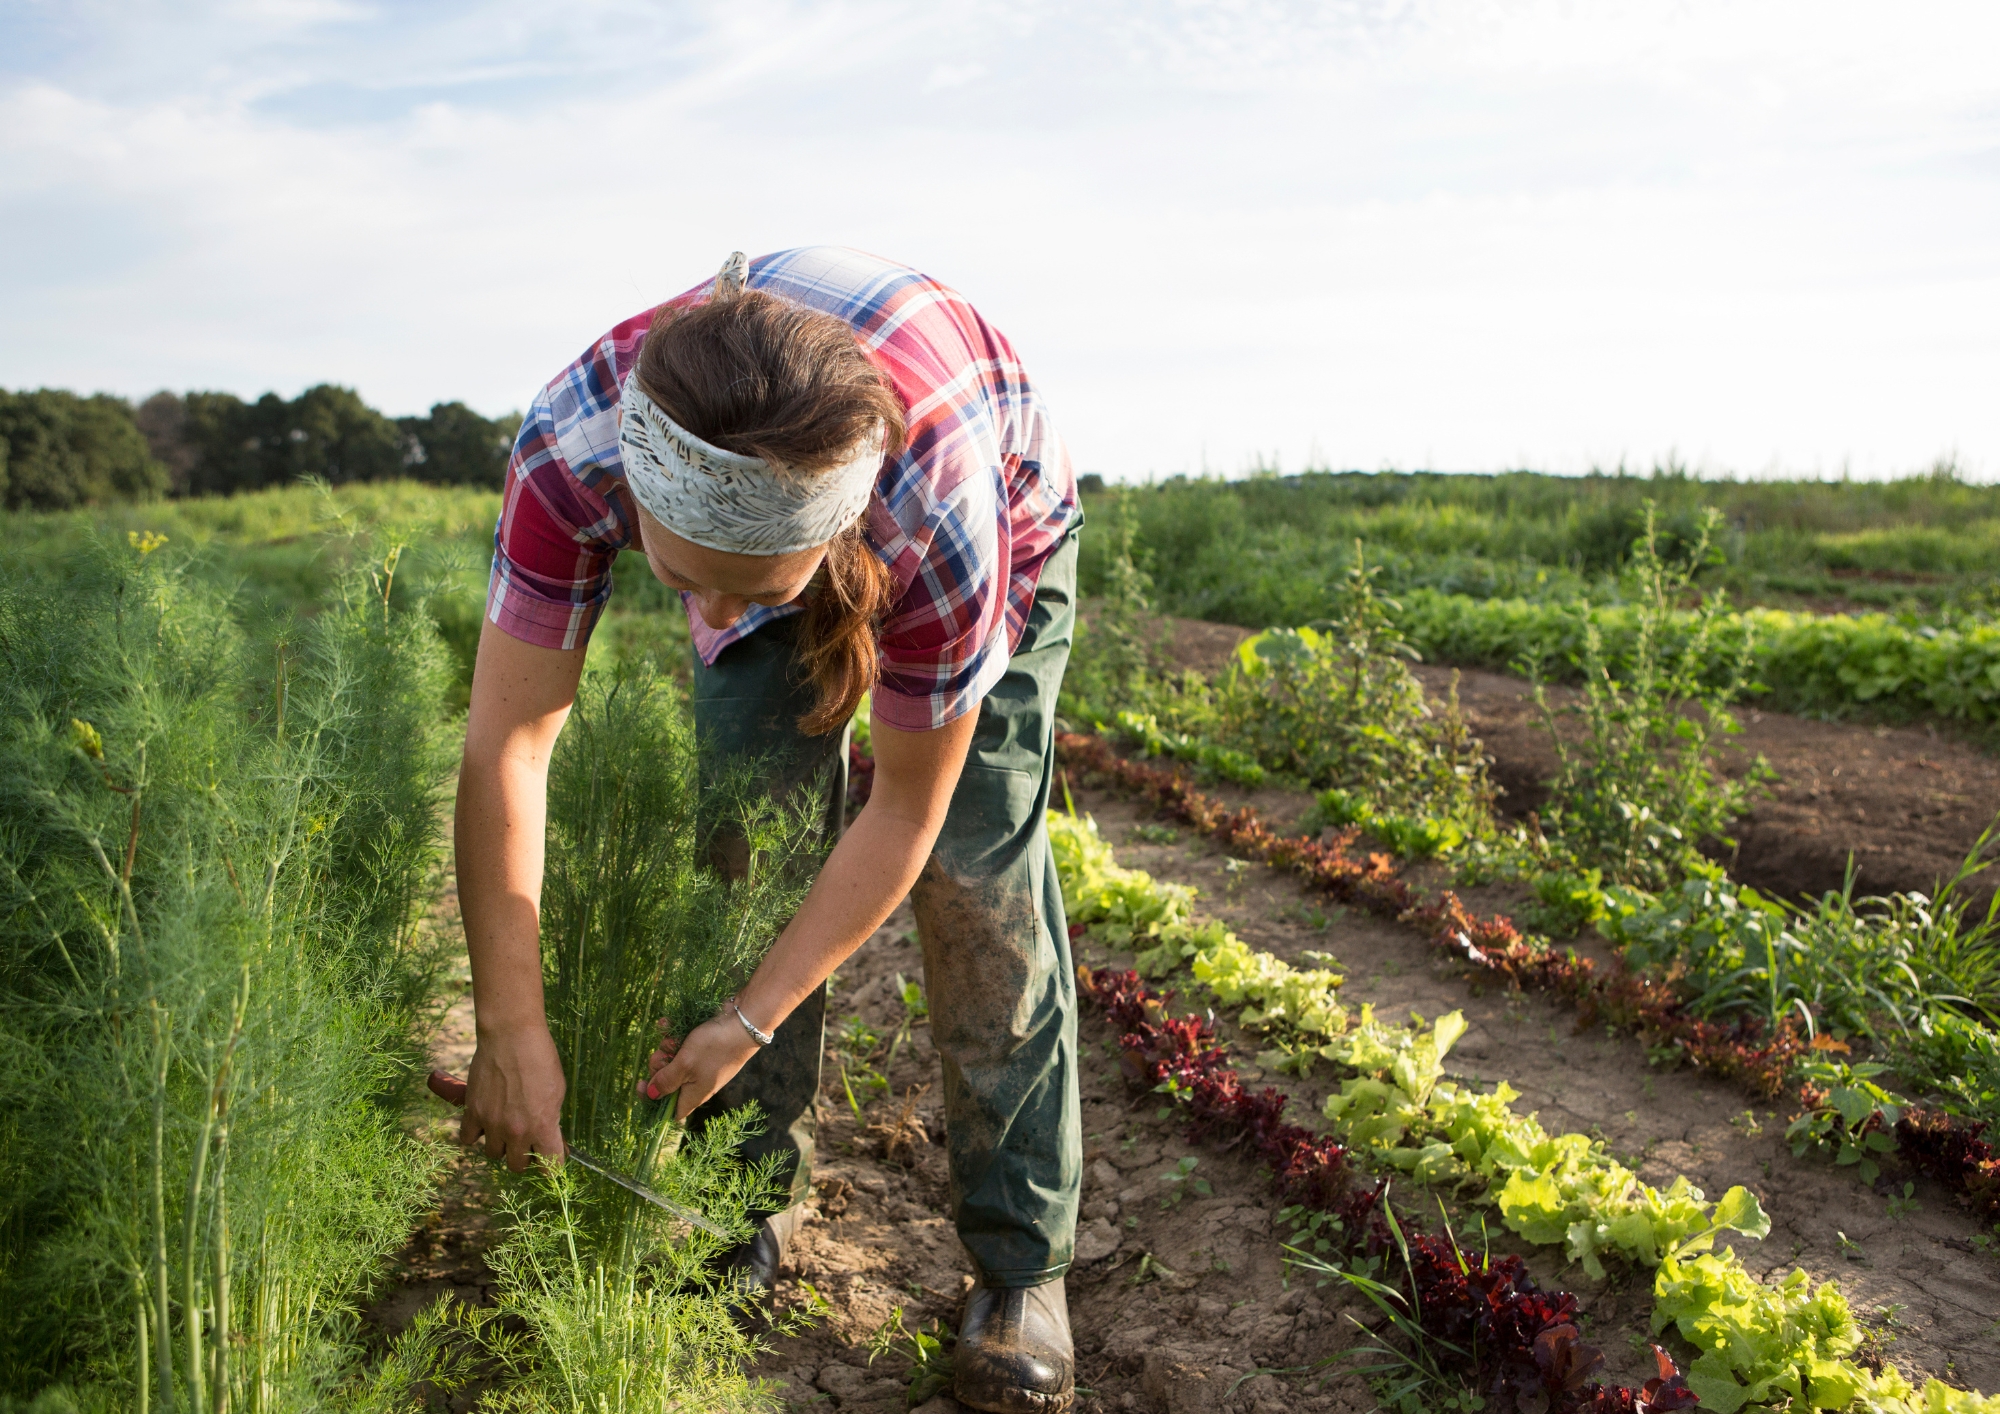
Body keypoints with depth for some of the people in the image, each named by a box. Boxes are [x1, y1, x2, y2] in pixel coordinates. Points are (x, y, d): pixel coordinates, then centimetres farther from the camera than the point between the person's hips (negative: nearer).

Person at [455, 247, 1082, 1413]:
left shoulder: (945, 523, -45)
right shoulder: (572, 446, -39)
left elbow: (905, 811, -30)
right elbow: (508, 741, -32)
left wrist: (753, 1019, -26)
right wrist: (514, 1030, -31)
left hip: (1010, 521, -3)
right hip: (773, 529, 3)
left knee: (979, 872, -12)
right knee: (746, 837, -6)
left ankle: (1022, 1262, -1)